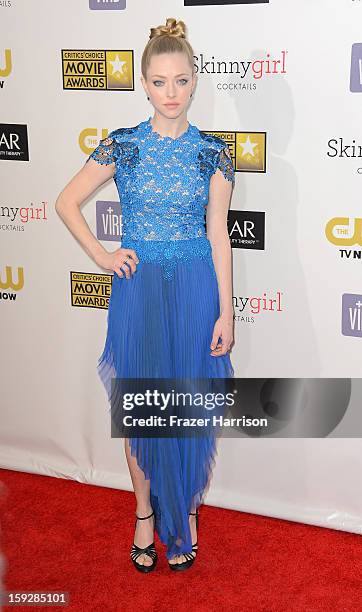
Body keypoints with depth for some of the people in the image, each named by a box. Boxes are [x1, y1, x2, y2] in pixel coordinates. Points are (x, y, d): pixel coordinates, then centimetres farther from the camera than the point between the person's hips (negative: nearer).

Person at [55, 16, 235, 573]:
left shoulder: (213, 152, -1)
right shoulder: (122, 145, -2)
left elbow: (218, 236, -2)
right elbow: (66, 202, 7)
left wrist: (226, 313, -4)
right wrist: (100, 255, -3)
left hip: (196, 287, 0)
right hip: (138, 286, 0)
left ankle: (186, 511, 28)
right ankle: (147, 511, 27)